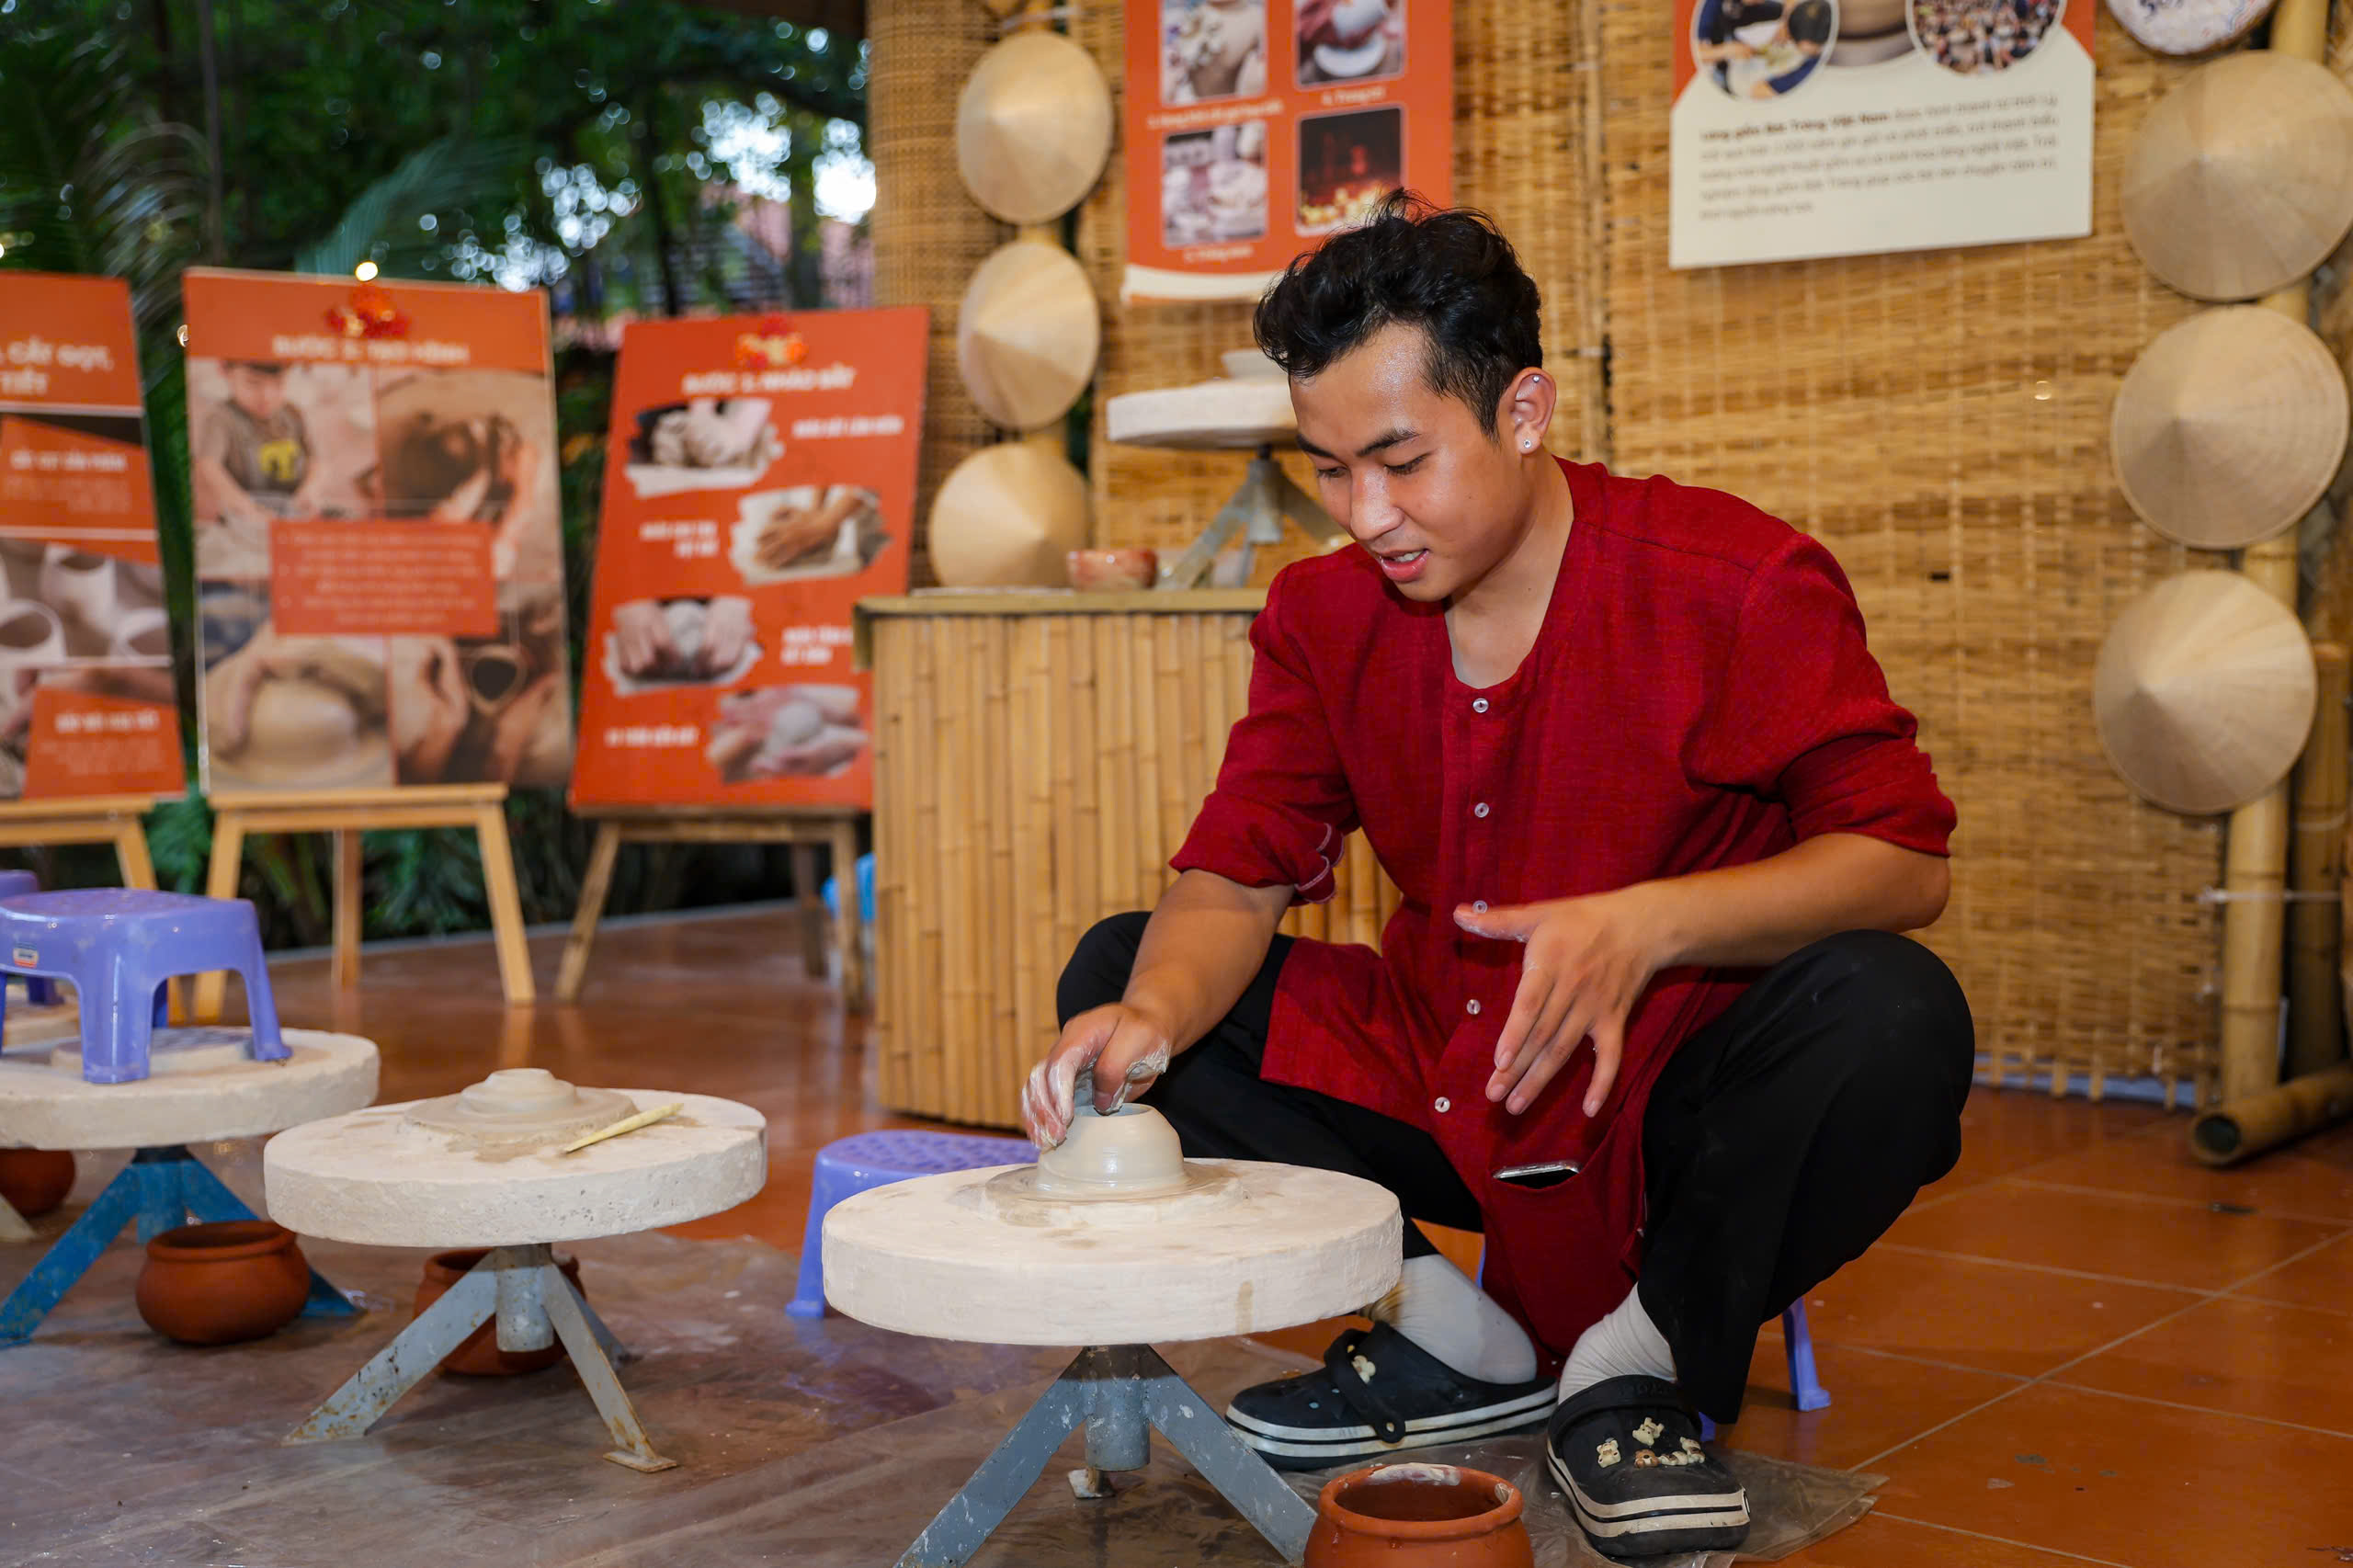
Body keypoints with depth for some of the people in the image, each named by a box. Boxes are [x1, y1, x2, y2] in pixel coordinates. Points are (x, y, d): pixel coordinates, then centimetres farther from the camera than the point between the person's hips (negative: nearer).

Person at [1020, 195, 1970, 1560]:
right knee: (1114, 975, -7)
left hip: (1680, 1092, -4)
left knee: (1889, 1015, -35)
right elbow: (1234, 882, -4)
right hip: (1441, 1080, 5)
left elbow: (1904, 860, -16)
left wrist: (1651, 924, -33)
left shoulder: (1738, 584, -15)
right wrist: (1153, 1015, -28)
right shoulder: (1324, 617, -1)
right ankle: (1454, 1341, -5)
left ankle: (1640, 1358, -10)